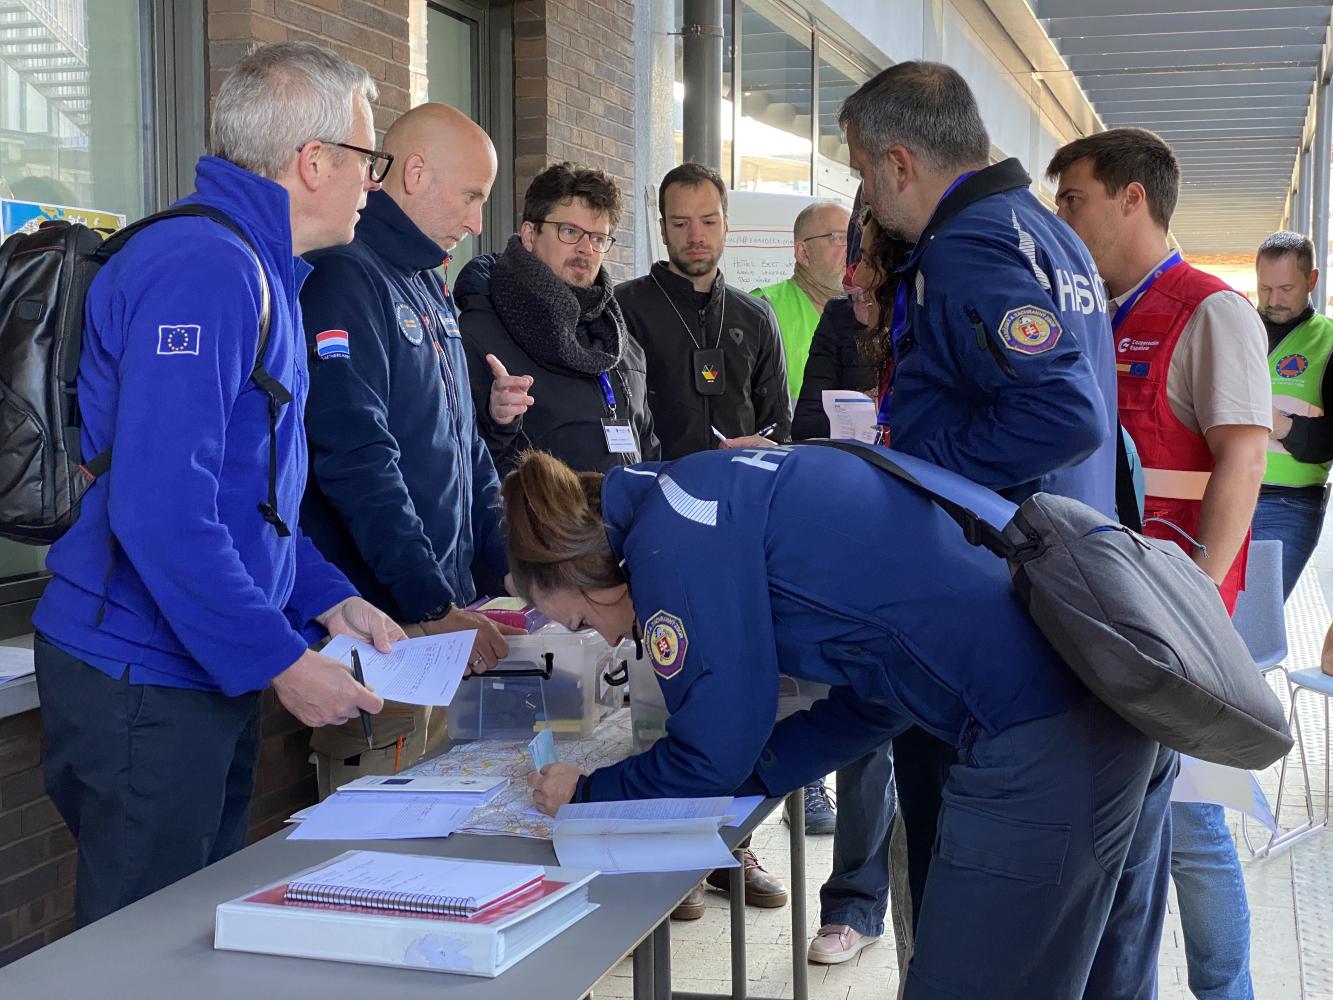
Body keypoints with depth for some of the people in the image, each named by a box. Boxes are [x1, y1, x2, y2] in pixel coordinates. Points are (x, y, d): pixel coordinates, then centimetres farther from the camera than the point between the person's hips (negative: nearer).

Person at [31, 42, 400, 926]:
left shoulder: (262, 272, 14)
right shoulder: (203, 269, -20)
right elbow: (161, 513, -27)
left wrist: (328, 599, 9)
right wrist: (282, 661, -21)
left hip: (210, 680, 10)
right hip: (145, 685, -10)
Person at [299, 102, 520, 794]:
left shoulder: (428, 287, 17)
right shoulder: (342, 279, -12)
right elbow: (356, 463, -21)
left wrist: (506, 576, 14)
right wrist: (436, 605, -22)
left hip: (446, 615, 9)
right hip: (380, 622, -9)